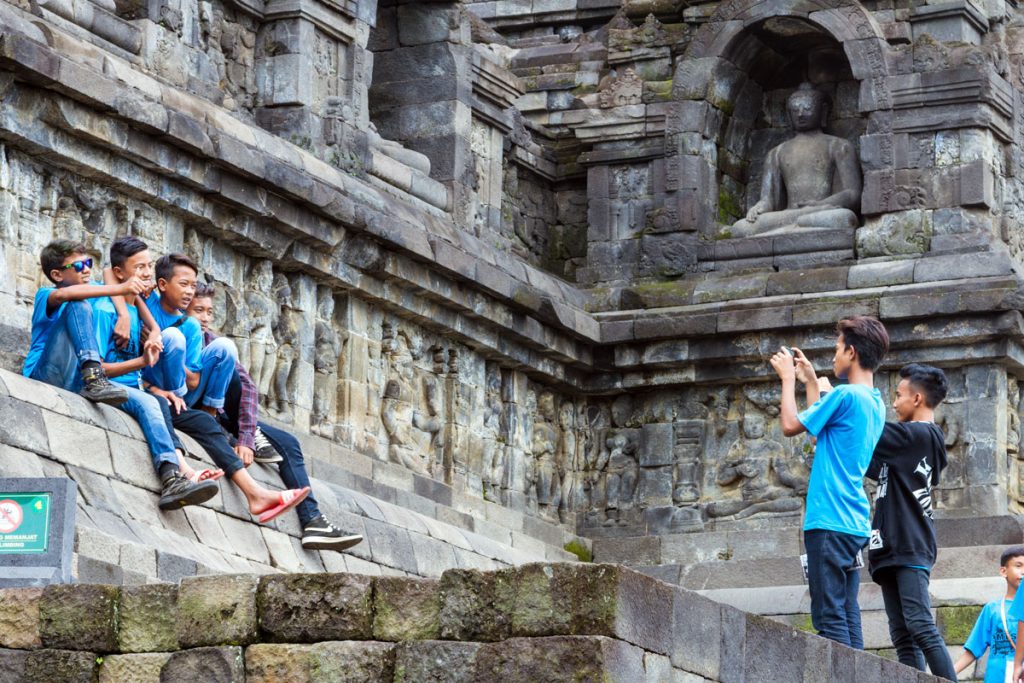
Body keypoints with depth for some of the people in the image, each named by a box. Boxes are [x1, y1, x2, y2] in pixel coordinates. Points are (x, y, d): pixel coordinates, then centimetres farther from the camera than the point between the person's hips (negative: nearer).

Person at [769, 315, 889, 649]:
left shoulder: (845, 395, -12)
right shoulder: (875, 403, 16)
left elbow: (791, 425, -5)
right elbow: (821, 424, 27)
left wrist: (788, 379, 8)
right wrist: (810, 380, 30)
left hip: (829, 521, -9)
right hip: (855, 524, 9)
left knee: (829, 615, -10)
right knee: (847, 612, 9)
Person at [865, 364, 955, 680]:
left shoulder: (917, 434, -7)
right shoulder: (924, 441, 22)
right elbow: (875, 466, 31)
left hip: (909, 548, -10)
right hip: (893, 549, 10)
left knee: (920, 627, -18)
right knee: (903, 637, 1)